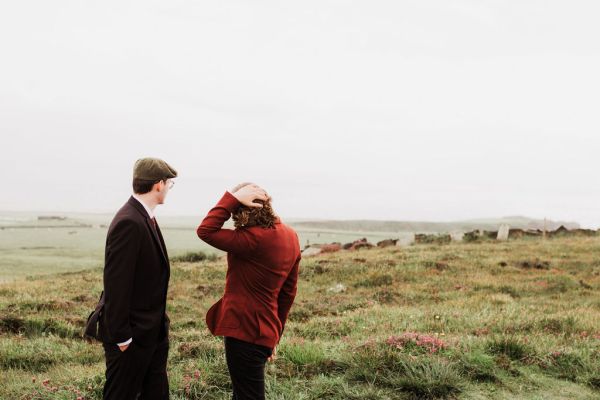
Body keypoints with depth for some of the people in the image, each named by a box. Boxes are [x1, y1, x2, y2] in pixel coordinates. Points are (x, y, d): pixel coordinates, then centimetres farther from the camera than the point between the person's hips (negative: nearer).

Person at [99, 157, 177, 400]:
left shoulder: (144, 217, 8)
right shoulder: (129, 223, -23)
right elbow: (116, 284, -24)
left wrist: (159, 321, 13)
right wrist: (121, 337, -21)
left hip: (153, 331, 10)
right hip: (132, 334, -10)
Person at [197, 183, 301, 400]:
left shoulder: (255, 238, -24)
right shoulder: (289, 236, 5)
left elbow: (205, 231, -22)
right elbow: (288, 292, 11)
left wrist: (231, 198, -19)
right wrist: (275, 334, 18)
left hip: (245, 331, -9)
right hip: (263, 330, 9)